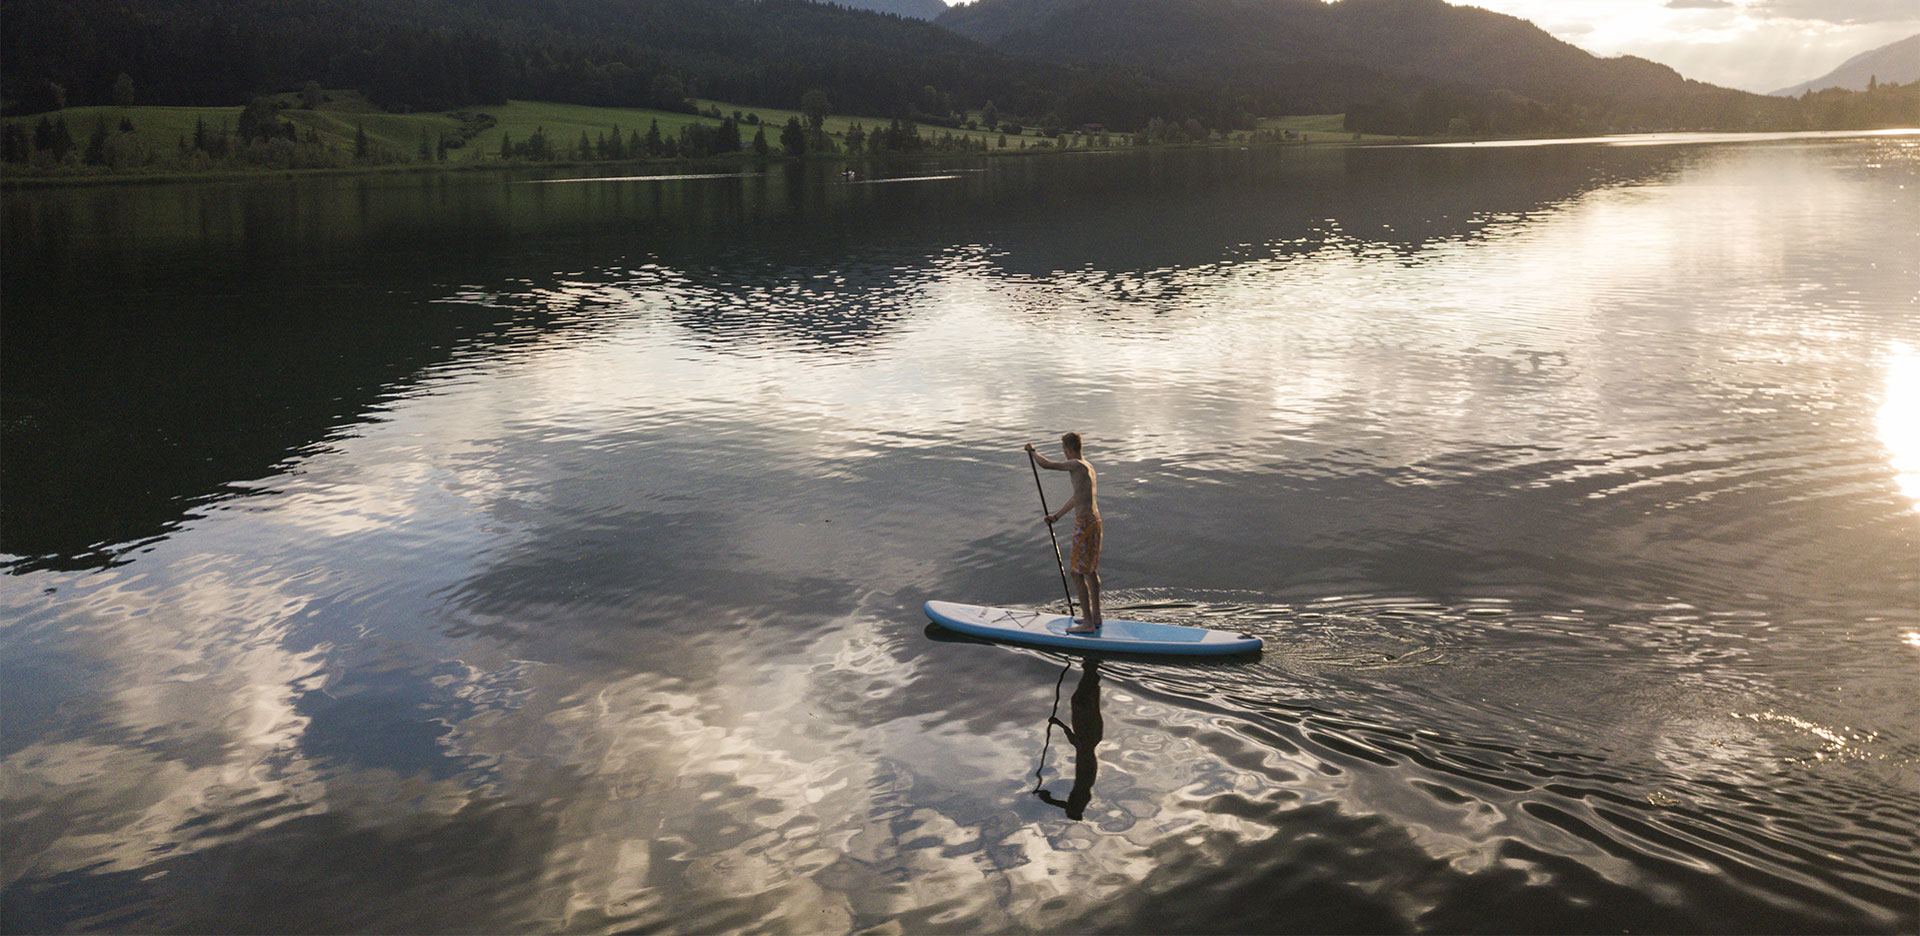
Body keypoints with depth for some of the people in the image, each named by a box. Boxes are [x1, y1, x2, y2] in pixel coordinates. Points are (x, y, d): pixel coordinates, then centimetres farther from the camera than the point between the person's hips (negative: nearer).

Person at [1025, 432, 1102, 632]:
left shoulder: (1076, 465, -17)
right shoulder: (1088, 466, 13)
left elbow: (1046, 464, -20)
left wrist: (1033, 451, 1)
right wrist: (1057, 515, 32)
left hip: (1084, 524, -10)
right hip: (1094, 520, 10)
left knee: (1077, 572, -6)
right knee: (1091, 570, 19)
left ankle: (1088, 624, -5)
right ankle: (1095, 616, 28)